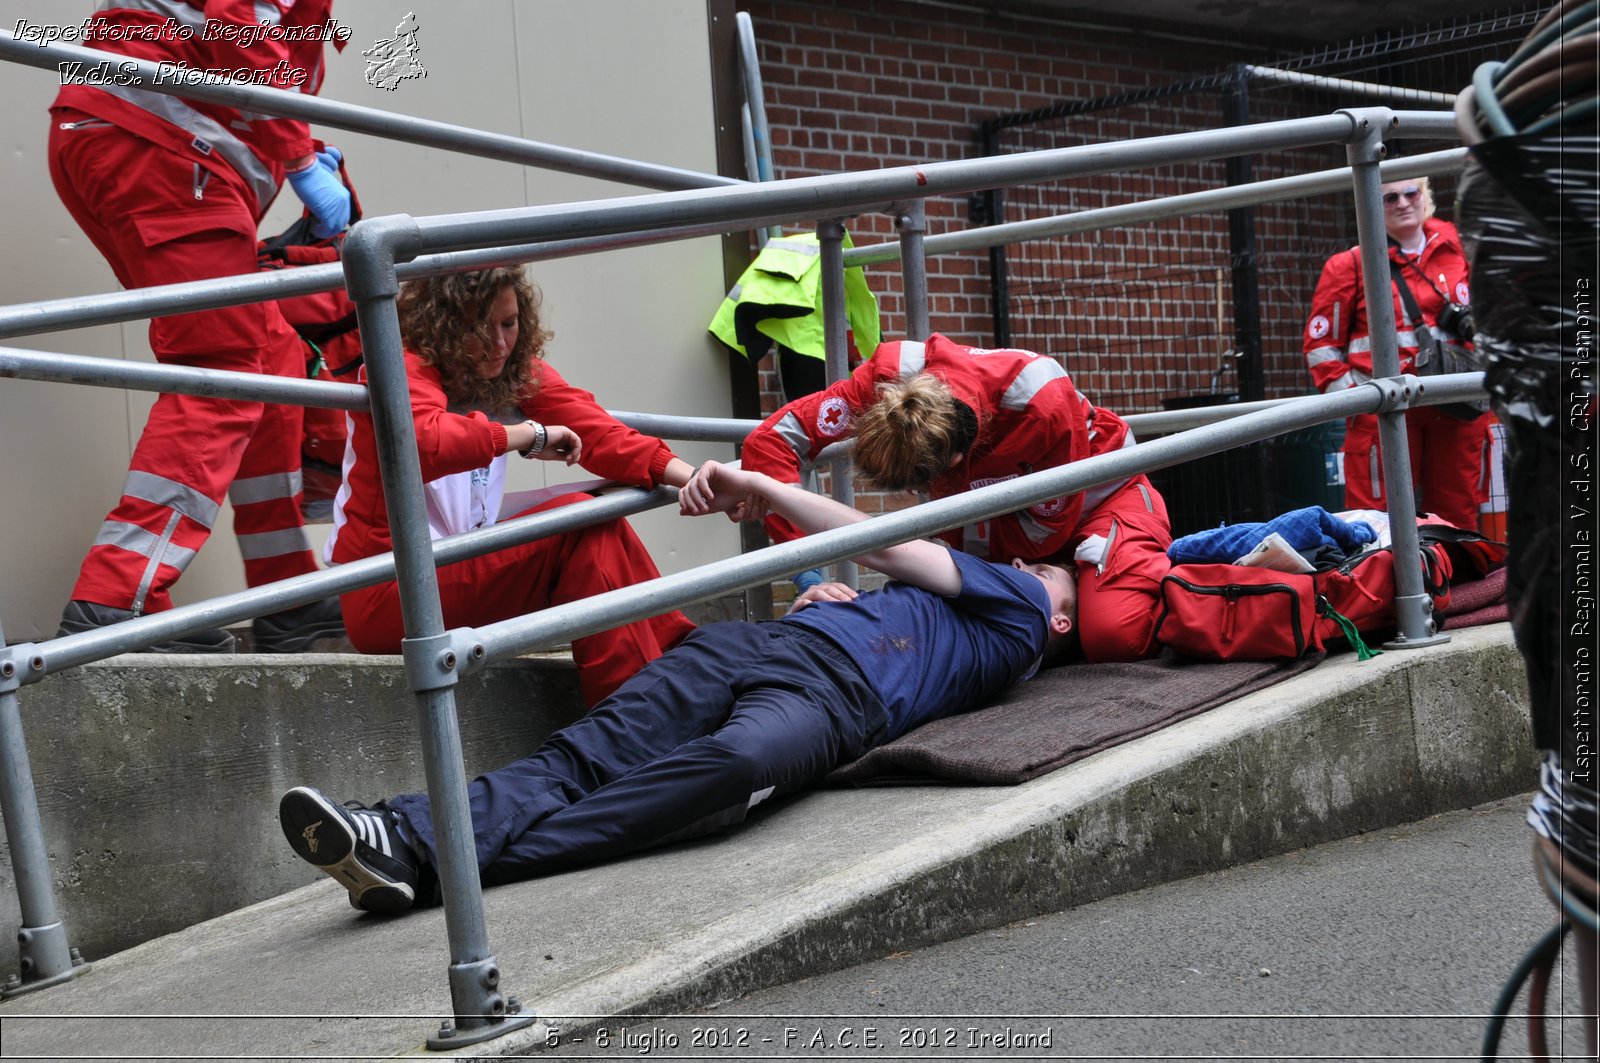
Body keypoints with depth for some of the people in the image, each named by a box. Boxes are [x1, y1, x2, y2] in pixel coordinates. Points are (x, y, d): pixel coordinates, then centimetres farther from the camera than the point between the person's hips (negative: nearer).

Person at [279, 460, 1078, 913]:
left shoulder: (1019, 613, 22)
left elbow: (885, 545, 16)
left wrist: (763, 488, 12)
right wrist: (817, 599, 17)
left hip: (834, 692, -6)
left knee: (734, 763, -40)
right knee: (586, 754, -22)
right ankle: (405, 838, -45)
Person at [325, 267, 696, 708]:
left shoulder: (518, 370, 8)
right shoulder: (405, 369, -12)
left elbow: (597, 432, -7)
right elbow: (423, 441, -35)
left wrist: (690, 476, -22)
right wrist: (530, 434, -25)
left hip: (455, 571, 8)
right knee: (580, 523, -19)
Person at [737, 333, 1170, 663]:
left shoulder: (1042, 402, -40)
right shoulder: (889, 374, -31)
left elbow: (1048, 529, -24)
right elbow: (767, 442, -31)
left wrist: (945, 531, -28)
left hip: (1097, 495, -5)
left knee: (1113, 637, -26)